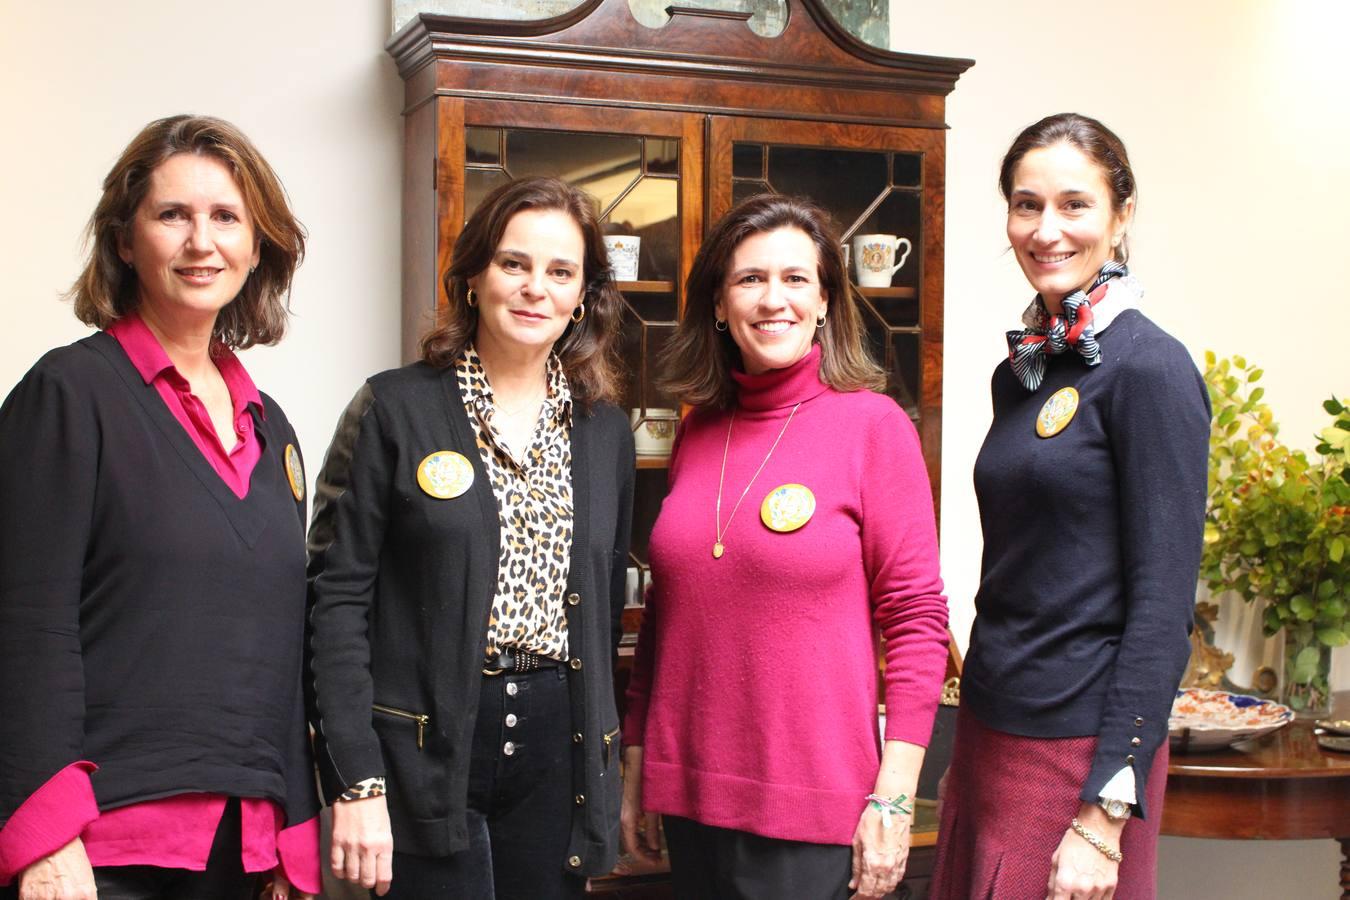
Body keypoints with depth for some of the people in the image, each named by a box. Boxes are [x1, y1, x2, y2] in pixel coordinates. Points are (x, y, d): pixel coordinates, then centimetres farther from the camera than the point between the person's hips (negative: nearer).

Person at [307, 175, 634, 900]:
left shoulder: (605, 432, 10)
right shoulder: (396, 409, -3)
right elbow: (337, 596, -7)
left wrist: (602, 758, 11)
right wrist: (355, 781, -14)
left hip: (556, 746, 4)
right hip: (425, 750, -4)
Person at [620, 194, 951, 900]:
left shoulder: (873, 423, -7)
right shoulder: (698, 430, 7)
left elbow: (916, 617, -8)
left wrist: (894, 795, -13)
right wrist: (635, 762, 14)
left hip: (813, 801, -4)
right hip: (689, 791, 5)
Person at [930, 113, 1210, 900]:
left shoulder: (1148, 369, -13)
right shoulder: (1020, 370, 9)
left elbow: (1163, 605, -16)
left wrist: (1106, 815, -18)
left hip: (1078, 749, -7)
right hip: (989, 736, 7)